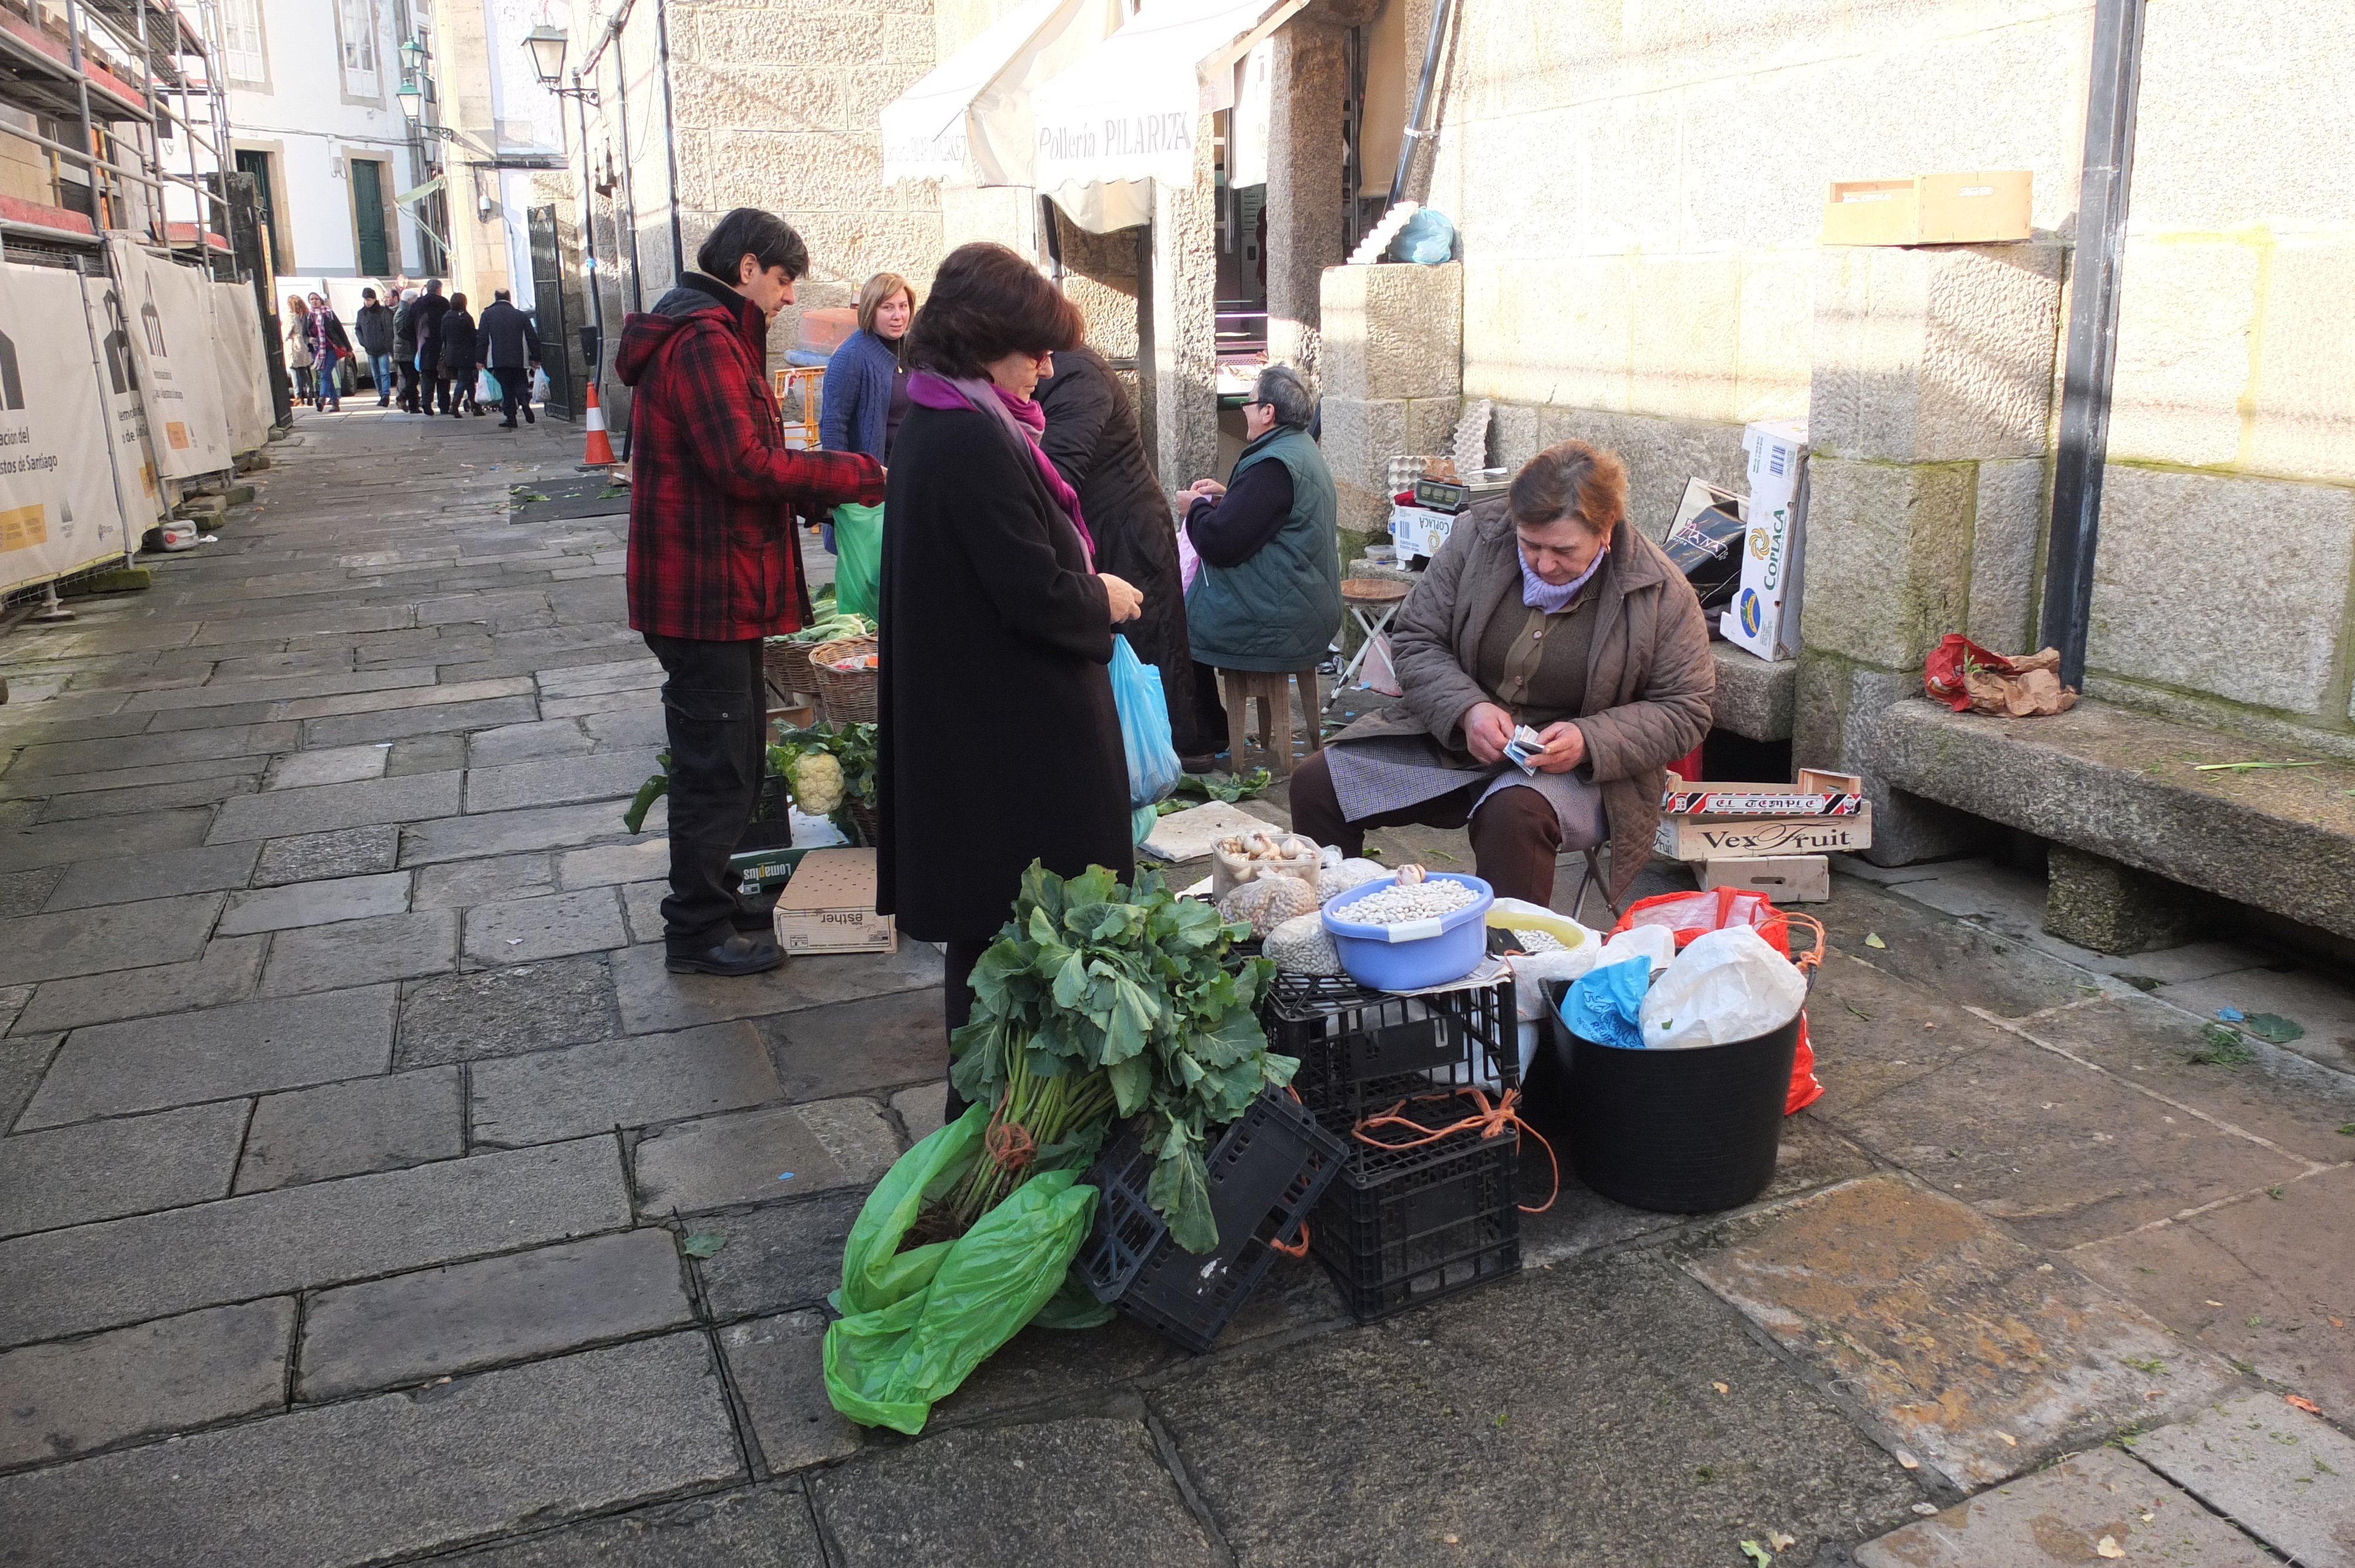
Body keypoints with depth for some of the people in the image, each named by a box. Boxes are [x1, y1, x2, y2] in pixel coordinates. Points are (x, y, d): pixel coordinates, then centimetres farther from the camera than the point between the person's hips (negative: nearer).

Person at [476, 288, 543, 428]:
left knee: (506, 390, 4)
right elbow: (532, 338, 6)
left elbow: (482, 338, -1)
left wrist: (481, 360, 2)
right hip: (519, 360, 1)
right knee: (521, 386, 10)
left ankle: (511, 418, 0)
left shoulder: (487, 314, 3)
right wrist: (536, 358, 12)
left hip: (498, 360, -1)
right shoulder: (520, 315, 6)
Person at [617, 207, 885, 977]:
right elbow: (747, 464, -25)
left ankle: (711, 900, 33)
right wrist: (860, 474, -17)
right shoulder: (705, 340, -16)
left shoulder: (706, 333, 19)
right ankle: (697, 933, 10)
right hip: (706, 589, -11)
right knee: (718, 764, -1)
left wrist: (828, 485, 8)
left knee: (726, 758, 20)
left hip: (717, 586, 11)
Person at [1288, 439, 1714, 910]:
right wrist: (1466, 709, -19)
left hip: (1572, 766, -3)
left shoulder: (1660, 592, -11)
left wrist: (1590, 742, -22)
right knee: (1317, 784, -12)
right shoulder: (1477, 537, -6)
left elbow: (1684, 712, -5)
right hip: (1452, 737, 3)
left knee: (1515, 813, -38)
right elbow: (1415, 640, 0)